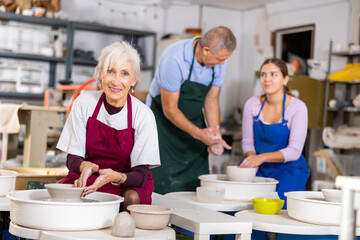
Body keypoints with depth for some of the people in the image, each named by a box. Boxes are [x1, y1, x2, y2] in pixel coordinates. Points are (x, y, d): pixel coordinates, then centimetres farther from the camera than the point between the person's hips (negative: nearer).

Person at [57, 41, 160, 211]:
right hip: (88, 177, 1)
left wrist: (116, 177, -38)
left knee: (132, 198, -35)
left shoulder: (143, 115, -15)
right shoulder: (84, 103, -9)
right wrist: (84, 166, -32)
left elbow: (140, 174, -16)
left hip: (128, 184, -1)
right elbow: (72, 158, -7)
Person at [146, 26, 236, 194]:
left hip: (194, 120, 5)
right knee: (162, 184, -11)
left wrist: (215, 135, -11)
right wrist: (199, 133, -30)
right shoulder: (174, 58, -29)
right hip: (163, 119, -5)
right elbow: (169, 109, -23)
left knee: (197, 183, 0)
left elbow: (211, 99, 1)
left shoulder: (219, 61, -11)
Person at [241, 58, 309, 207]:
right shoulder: (252, 104, 0)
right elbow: (247, 142, 6)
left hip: (289, 168, -3)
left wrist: (262, 157, -29)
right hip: (259, 169, 3)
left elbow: (294, 151, -15)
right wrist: (251, 158, -17)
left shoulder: (298, 107, -11)